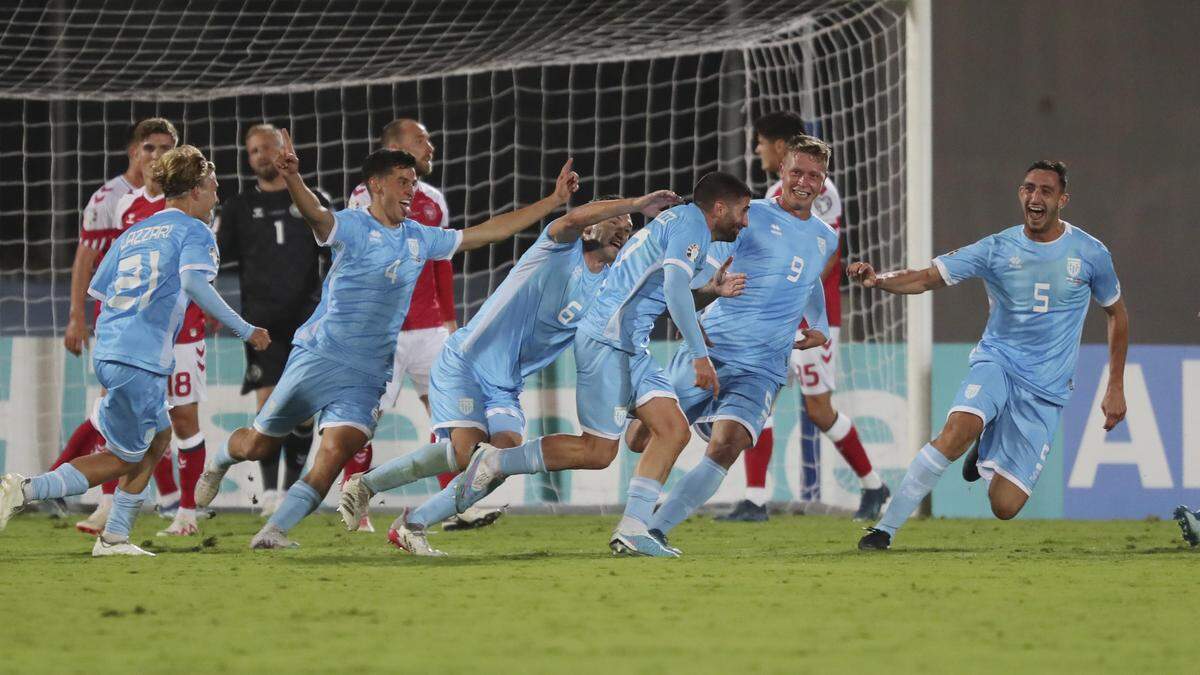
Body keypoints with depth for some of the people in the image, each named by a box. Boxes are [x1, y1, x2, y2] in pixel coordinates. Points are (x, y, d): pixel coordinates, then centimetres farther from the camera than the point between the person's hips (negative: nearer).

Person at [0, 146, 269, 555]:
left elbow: (97, 291, 21)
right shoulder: (194, 232, -1)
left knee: (159, 437, 23)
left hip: (108, 351, 8)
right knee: (124, 459, 0)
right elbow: (193, 283, -19)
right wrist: (243, 330, -16)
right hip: (141, 360, -8)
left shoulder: (133, 234, 21)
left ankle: (114, 537, 19)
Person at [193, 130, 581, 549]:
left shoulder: (420, 239, 11)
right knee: (259, 445, 7)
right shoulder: (352, 227, -8)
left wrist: (554, 201, 14)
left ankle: (275, 530, -12)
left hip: (368, 376, 4)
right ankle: (218, 462, 41)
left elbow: (489, 232, 16)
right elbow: (315, 214, -30)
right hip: (319, 355, -4)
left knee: (336, 454, -17)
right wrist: (292, 179, -52)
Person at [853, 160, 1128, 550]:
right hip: (997, 361, -1)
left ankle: (988, 453, 31)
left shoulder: (1090, 254, -1)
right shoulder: (997, 249, -3)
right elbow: (928, 279, -9)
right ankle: (885, 529, -28)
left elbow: (1117, 313, 14)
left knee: (1004, 507, -7)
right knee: (959, 429, -35)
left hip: (1047, 390, 1)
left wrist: (1116, 388, 12)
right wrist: (878, 281, -30)